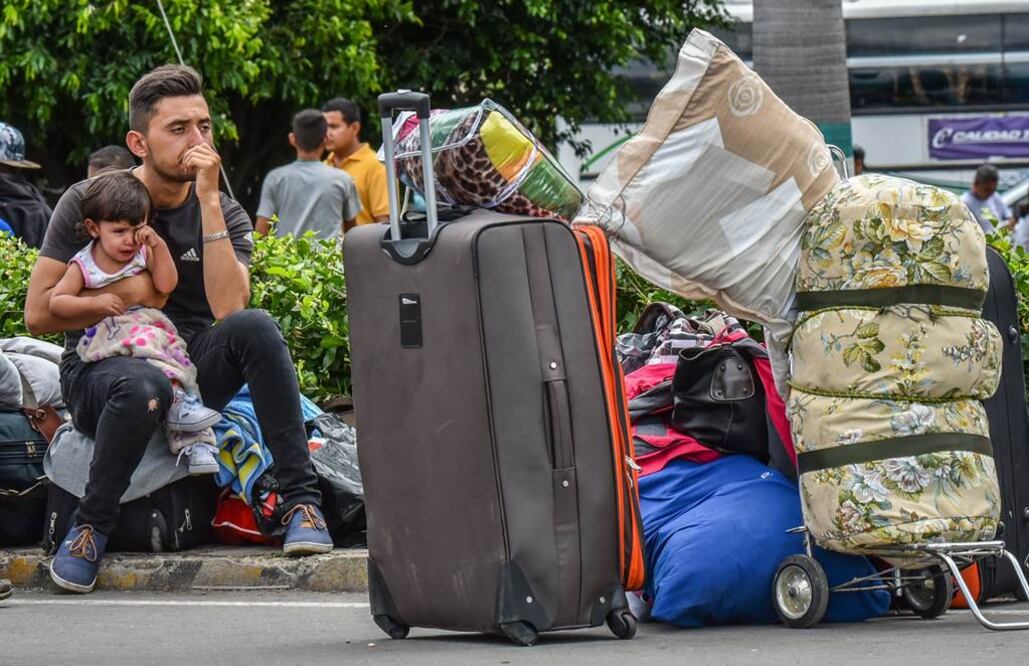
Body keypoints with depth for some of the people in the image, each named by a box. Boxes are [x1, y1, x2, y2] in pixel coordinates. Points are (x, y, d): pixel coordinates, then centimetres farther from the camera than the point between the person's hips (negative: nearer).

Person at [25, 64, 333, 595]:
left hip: (192, 371, 3)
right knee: (142, 387, -40)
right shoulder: (88, 203, -3)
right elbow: (38, 313, -7)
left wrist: (209, 200, -19)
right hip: (100, 369, -3)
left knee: (255, 327, -28)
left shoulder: (224, 215, 2)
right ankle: (91, 526, -17)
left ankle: (301, 500, -27)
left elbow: (228, 309, -18)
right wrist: (126, 294, -10)